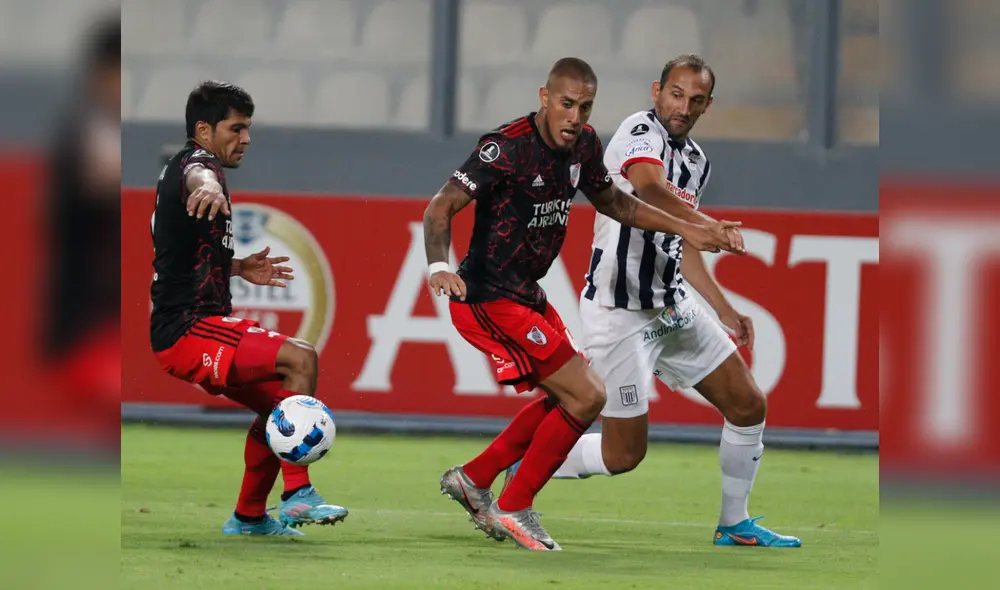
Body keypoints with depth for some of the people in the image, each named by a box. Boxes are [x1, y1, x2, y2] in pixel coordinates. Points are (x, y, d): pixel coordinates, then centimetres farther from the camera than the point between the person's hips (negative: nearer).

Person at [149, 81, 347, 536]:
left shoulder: (180, 167, 21)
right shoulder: (195, 161, -11)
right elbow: (197, 176, -40)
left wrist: (237, 268, 26)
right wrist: (209, 187, -64)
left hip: (187, 324, 11)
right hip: (190, 331, -11)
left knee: (281, 400, 23)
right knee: (299, 359, -25)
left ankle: (249, 516, 33)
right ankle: (297, 495, -26)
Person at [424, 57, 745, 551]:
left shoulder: (583, 145, 3)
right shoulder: (508, 147, -22)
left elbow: (613, 202, 21)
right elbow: (442, 206, -28)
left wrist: (687, 231, 16)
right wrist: (438, 266, -47)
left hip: (527, 295, 9)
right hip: (490, 299, -9)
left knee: (568, 398, 19)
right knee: (586, 396, -11)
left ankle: (473, 478, 27)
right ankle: (514, 510, 1)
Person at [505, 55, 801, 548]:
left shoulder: (697, 161, 12)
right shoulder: (641, 132, -16)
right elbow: (649, 184, -39)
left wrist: (724, 309, 24)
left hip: (673, 309, 9)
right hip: (621, 313, -9)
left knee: (748, 407, 8)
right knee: (624, 454, -5)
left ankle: (734, 525, 23)